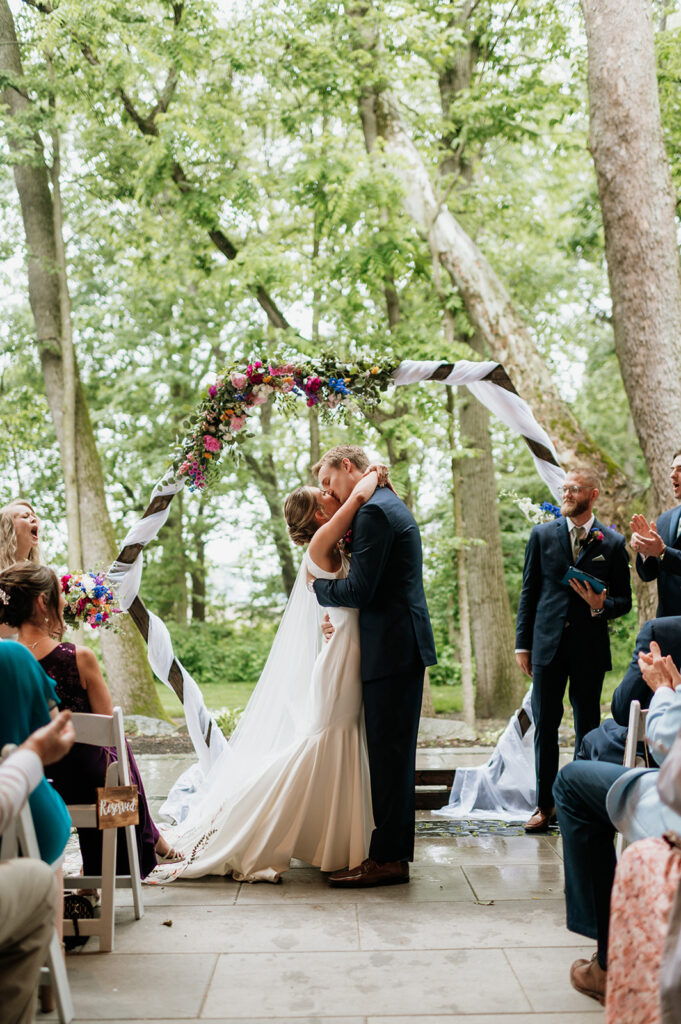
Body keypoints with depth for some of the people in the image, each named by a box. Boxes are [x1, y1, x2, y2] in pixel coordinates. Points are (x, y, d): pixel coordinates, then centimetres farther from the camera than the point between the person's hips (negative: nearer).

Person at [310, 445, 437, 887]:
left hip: (392, 648, -11)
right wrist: (336, 616, 10)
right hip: (402, 645, 11)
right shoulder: (390, 506, 20)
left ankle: (388, 858, -1)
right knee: (393, 752, 14)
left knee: (388, 753, -6)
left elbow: (359, 590, -19)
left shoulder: (374, 511, -14)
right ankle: (394, 849, 23)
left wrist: (318, 585, -1)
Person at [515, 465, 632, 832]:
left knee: (588, 729, 5)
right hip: (548, 644, 1)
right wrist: (522, 643, 4)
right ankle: (544, 805, 13)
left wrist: (601, 606, -16)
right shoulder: (542, 535, 7)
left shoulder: (613, 543, 3)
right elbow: (529, 591, 8)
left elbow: (624, 600, 7)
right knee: (545, 726, 4)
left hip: (589, 648, -1)